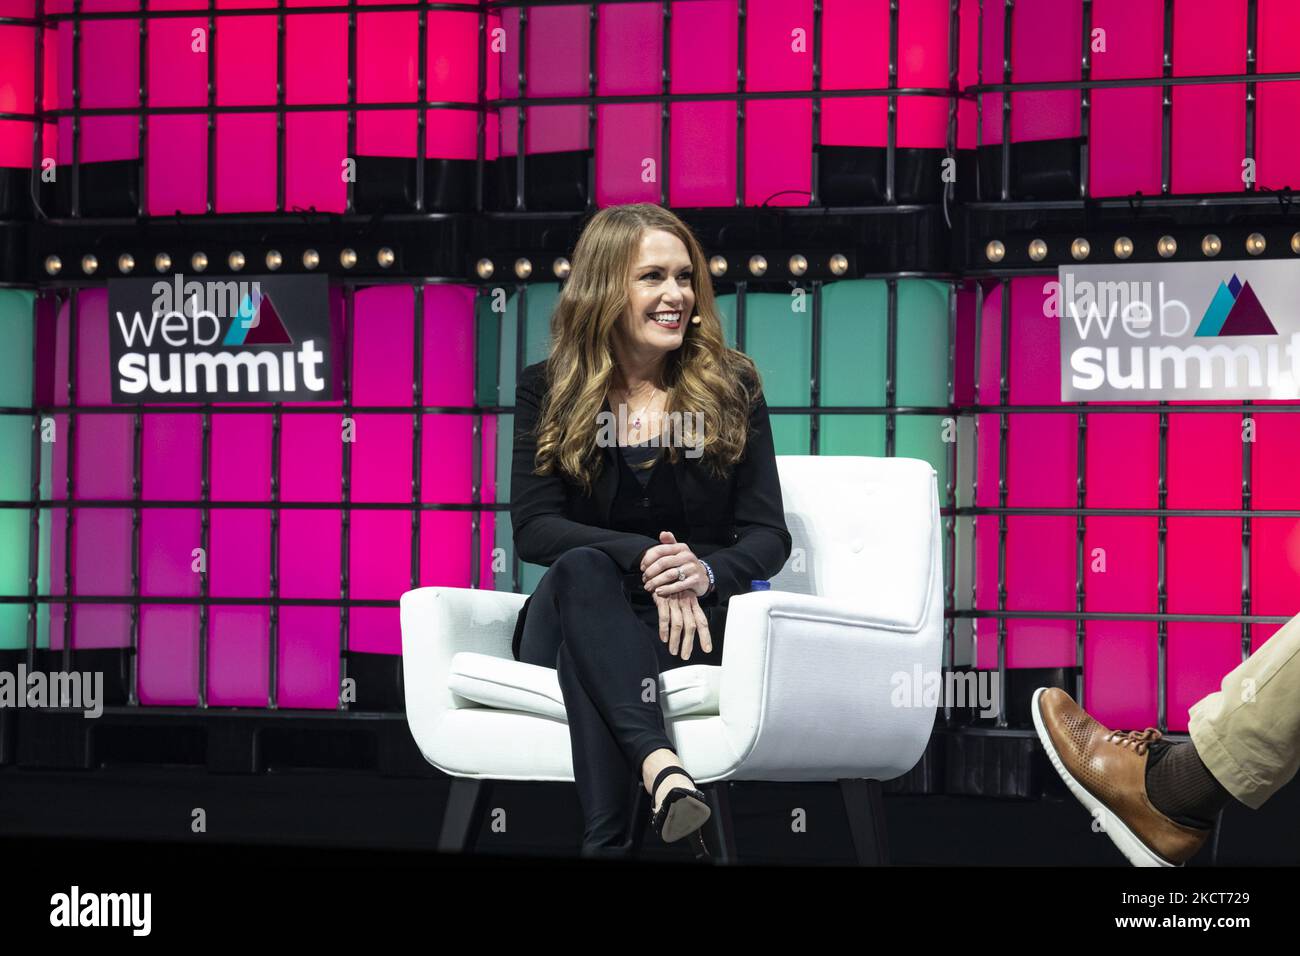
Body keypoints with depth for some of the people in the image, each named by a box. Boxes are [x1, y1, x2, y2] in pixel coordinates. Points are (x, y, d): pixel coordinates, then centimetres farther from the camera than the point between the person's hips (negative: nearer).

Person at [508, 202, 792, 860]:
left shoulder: (731, 386, 8)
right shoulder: (547, 391, 7)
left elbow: (768, 536, 3)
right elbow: (532, 530, -6)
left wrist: (704, 572, -22)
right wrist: (644, 558, -23)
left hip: (695, 622, 0)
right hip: (569, 619, 0)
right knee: (581, 568, -36)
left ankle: (608, 842, -50)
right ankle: (662, 770, -60)